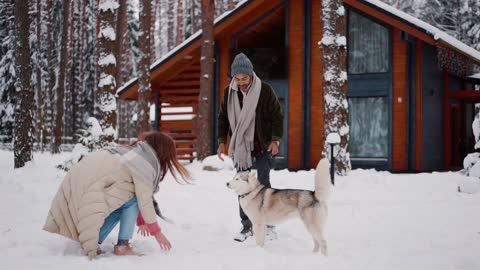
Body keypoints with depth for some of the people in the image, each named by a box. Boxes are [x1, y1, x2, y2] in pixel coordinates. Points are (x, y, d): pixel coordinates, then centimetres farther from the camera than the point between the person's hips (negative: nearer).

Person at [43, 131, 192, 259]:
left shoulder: (136, 152, 19)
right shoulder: (146, 163, -9)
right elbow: (144, 200, -10)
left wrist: (141, 220, 31)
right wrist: (156, 231, 0)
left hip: (78, 181, 9)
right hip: (89, 186, -9)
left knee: (123, 203, 18)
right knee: (132, 199, -4)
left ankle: (91, 242, 14)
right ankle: (122, 246, -1)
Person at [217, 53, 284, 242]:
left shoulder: (264, 90, -9)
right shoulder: (229, 93, 2)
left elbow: (277, 116, -4)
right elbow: (223, 118, 13)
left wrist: (275, 140, -12)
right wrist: (222, 141, 6)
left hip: (262, 148, -3)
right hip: (240, 147, 3)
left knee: (263, 185, -3)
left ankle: (268, 224, 10)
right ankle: (247, 226, 12)